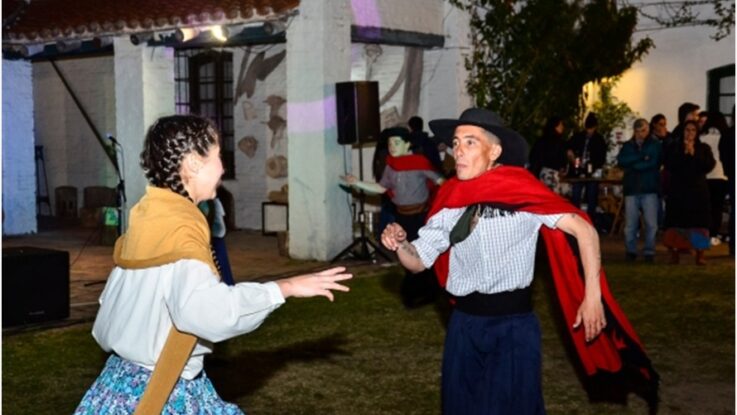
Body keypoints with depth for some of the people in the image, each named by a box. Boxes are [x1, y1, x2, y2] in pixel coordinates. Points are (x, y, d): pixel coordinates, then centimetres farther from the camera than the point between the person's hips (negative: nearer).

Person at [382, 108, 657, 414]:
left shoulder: (520, 189, -11)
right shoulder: (450, 200, 2)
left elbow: (583, 229, -12)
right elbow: (418, 261, 6)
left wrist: (593, 296, -16)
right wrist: (400, 243, -15)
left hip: (514, 324, -4)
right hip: (464, 325, 4)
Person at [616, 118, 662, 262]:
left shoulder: (655, 145, 7)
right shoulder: (628, 146, 14)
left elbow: (653, 163, -8)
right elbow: (621, 160, -5)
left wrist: (633, 165, -4)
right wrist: (641, 157, -11)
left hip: (649, 188, -2)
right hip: (632, 188, 2)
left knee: (651, 223, -4)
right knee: (630, 223, 0)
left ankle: (649, 251, 5)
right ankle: (630, 251, 9)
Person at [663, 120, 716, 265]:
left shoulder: (704, 148, 11)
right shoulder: (675, 148, 10)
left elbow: (709, 165, -2)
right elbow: (669, 165, -3)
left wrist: (694, 154, -9)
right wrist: (684, 153, -10)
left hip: (698, 190, 0)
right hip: (678, 190, 0)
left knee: (699, 223, -7)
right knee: (677, 223, -6)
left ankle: (700, 255, -6)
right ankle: (675, 254, -1)